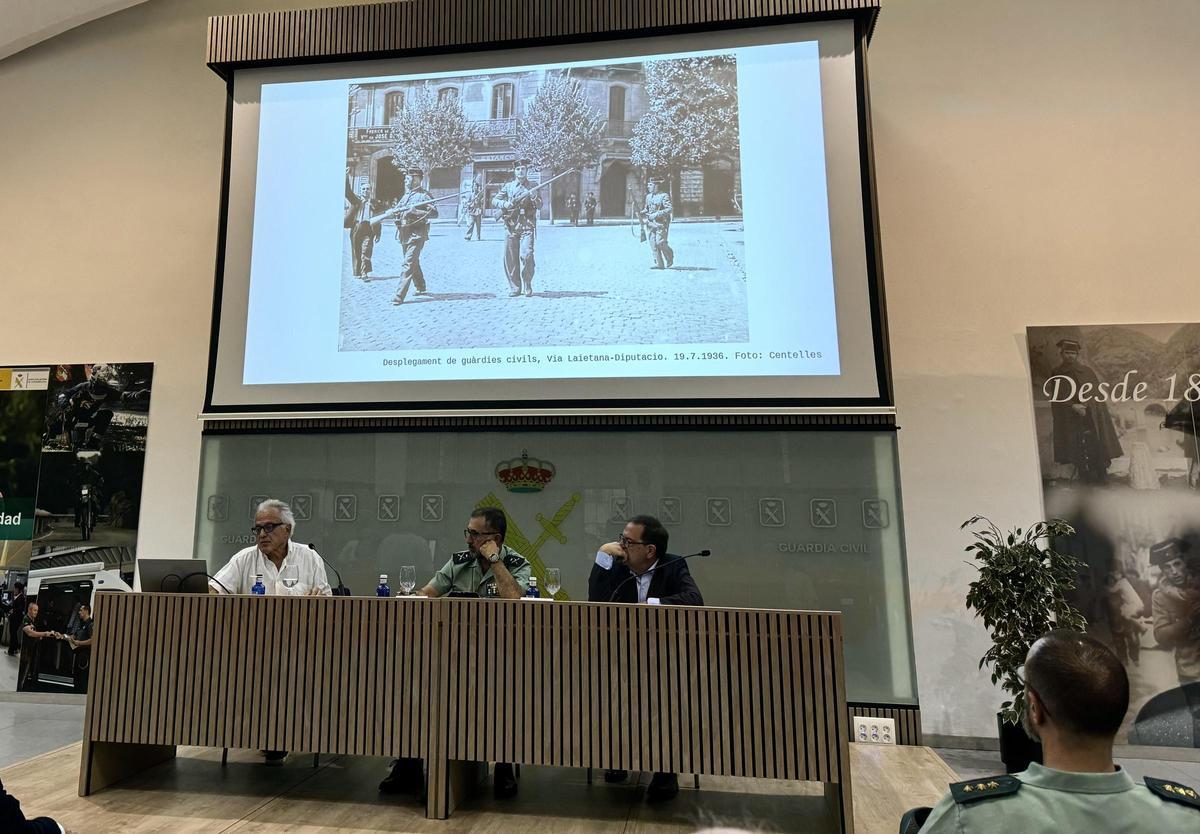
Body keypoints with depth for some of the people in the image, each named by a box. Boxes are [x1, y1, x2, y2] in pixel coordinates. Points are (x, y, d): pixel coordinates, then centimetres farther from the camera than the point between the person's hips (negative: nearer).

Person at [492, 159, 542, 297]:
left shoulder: (532, 187, 11)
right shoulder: (508, 186, 11)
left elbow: (540, 206, 7)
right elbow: (494, 201, 9)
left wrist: (534, 197, -13)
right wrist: (505, 204, -10)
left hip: (527, 226, -1)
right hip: (511, 226, 1)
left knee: (526, 255, -14)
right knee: (510, 258, 0)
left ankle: (528, 286, 2)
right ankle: (514, 287, 10)